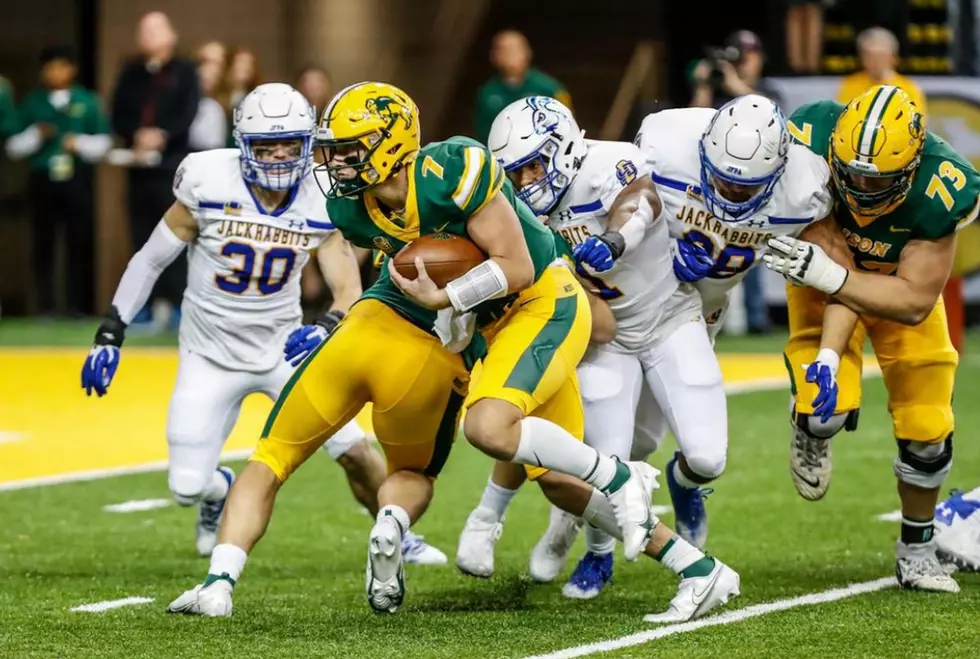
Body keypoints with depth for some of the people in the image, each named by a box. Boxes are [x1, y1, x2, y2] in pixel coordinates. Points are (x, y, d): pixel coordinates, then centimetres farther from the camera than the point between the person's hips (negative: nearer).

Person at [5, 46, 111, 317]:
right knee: (44, 244, -1)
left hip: (77, 180, 0)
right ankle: (46, 307, 3)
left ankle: (77, 306, 3)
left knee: (79, 243, -2)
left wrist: (80, 144, -11)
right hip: (44, 180, 0)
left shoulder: (87, 101, 6)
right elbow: (14, 147, 7)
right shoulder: (32, 102, 7)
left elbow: (103, 142, 7)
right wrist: (36, 135, -10)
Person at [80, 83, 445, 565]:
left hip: (283, 345, 1)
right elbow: (152, 259, -6)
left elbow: (349, 291, -13)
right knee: (188, 487, -6)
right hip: (211, 356, -1)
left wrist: (324, 329, -35)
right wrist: (110, 334, -7)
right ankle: (221, 491, 33)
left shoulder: (322, 201, -11)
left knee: (354, 452, -5)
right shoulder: (210, 186, -18)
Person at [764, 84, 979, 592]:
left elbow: (914, 301, -32)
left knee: (926, 429, -1)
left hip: (903, 280, 1)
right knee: (827, 411, -22)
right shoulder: (809, 147, -37)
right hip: (827, 277, -1)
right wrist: (828, 356, -41)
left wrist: (825, 274, -43)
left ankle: (917, 550, 25)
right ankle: (811, 430, 18)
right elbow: (837, 263, -31)